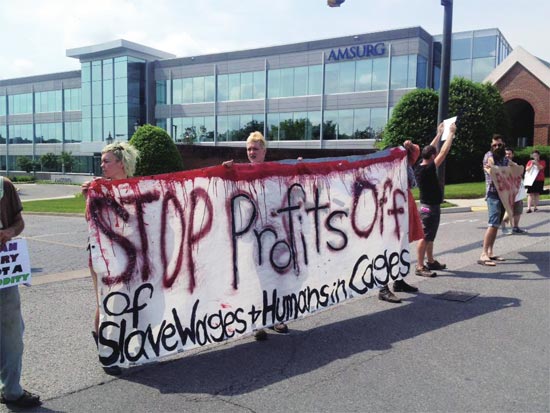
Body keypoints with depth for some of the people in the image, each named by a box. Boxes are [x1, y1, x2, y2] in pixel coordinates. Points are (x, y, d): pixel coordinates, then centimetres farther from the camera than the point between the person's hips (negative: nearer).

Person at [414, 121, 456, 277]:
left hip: (428, 206, 10)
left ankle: (430, 261, 30)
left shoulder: (419, 168, 3)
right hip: (430, 207, -10)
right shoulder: (428, 169, -21)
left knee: (430, 236, 19)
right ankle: (420, 267, -5)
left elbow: (431, 149, 16)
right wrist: (451, 133, -11)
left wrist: (439, 133, 21)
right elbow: (444, 152, -20)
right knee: (425, 237, -7)